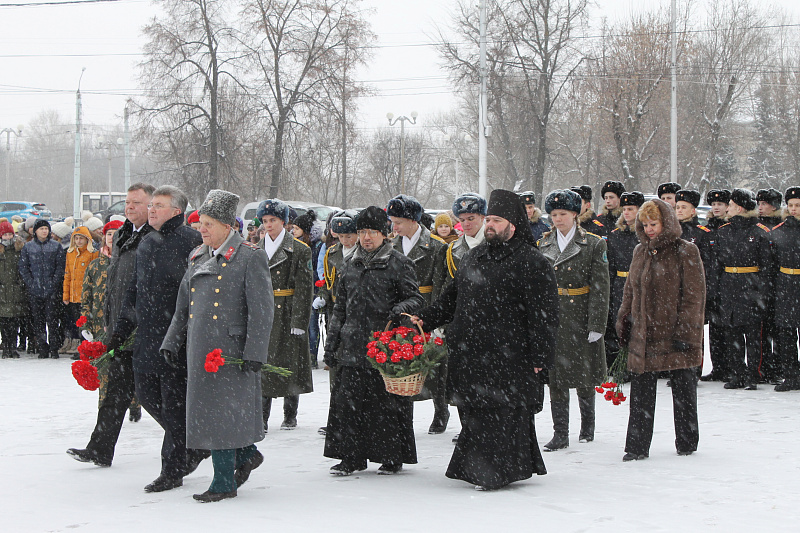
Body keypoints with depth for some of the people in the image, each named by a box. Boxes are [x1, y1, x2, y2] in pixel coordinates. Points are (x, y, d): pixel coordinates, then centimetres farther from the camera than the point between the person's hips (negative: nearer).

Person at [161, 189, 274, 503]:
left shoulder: (249, 257, -8)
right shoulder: (198, 258, 14)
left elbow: (262, 310, -12)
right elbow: (183, 307, 20)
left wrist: (254, 353, -17)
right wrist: (172, 343, 15)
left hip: (231, 348, -7)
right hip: (199, 349, 7)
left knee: (222, 410, -5)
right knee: (205, 407, 11)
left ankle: (224, 482, 4)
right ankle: (247, 454, 32)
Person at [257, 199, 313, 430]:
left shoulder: (299, 250, -2)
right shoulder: (258, 250, 13)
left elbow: (304, 289, -6)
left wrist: (299, 321, -12)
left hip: (287, 314, -4)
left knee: (290, 362, 0)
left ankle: (290, 416, 12)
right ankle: (261, 417, 2)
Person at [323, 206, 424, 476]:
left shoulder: (398, 263, 0)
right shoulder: (351, 266, 17)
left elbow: (416, 298, -1)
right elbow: (340, 307, 21)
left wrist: (400, 309, -24)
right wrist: (331, 342, 16)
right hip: (353, 347, 5)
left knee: (387, 401, -1)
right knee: (348, 400, 1)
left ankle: (392, 457, 11)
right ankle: (352, 457, 11)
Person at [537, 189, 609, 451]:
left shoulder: (594, 244, -1)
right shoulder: (543, 245, 8)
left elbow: (600, 289, -5)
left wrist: (596, 325, -11)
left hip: (581, 318, -2)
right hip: (551, 318, 2)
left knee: (584, 375, 7)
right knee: (556, 376, 0)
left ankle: (587, 427, 25)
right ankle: (560, 434, 5)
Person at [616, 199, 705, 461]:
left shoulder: (686, 252, -6)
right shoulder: (641, 252, 12)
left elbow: (694, 295, -9)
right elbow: (630, 291, 19)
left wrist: (685, 332, -14)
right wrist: (624, 322, 11)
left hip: (675, 333, -5)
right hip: (643, 335, 5)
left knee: (683, 387, 7)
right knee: (641, 390, 2)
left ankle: (687, 442, 20)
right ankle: (637, 446, 6)